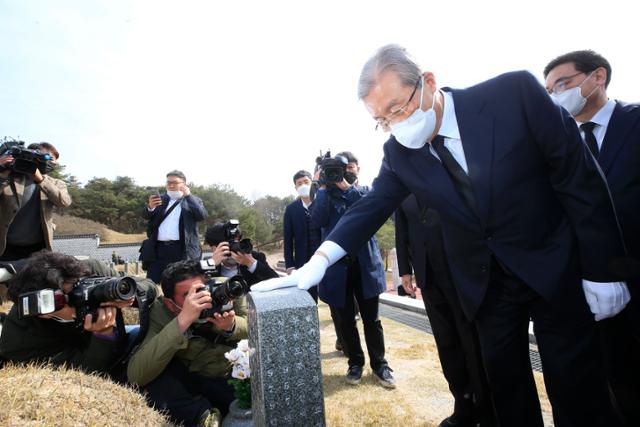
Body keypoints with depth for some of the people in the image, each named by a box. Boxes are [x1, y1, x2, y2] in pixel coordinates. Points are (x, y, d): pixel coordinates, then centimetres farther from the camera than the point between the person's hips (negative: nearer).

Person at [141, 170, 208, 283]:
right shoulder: (160, 199, 17)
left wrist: (188, 196, -10)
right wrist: (150, 207, -17)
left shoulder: (193, 200, 9)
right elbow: (145, 216, 6)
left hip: (182, 250, -3)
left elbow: (202, 215, -8)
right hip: (158, 249, 3)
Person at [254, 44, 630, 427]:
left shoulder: (515, 93, -17)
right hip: (484, 282, 3)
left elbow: (580, 177, -13)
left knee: (578, 385, 8)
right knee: (505, 381, 14)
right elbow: (372, 206, -7)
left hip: (556, 267, -2)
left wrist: (601, 270, -10)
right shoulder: (399, 152, -7)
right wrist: (319, 261, -21)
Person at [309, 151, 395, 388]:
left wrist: (347, 187, -21)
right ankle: (355, 363, 29)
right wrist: (323, 187, -15)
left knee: (371, 318, 8)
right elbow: (317, 221, -12)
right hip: (337, 266, 0)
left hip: (365, 264, 0)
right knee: (344, 320, 9)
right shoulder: (326, 194, 6)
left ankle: (379, 364, 25)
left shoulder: (366, 191, 8)